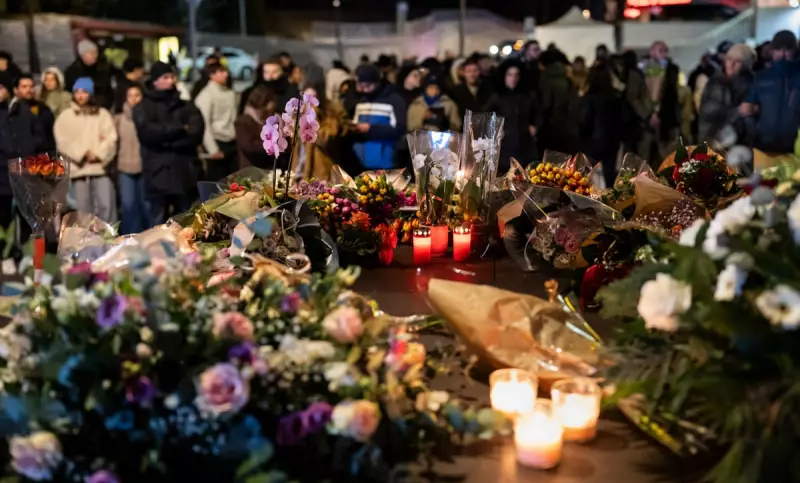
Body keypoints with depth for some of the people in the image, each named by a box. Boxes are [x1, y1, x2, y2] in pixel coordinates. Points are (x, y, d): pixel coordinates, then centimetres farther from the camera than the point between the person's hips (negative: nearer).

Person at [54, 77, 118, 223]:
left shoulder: (103, 114, 12)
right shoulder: (65, 116, 11)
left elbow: (110, 138, 2)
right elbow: (63, 142, 0)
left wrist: (98, 154, -12)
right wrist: (83, 154, -11)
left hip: (101, 167, 0)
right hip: (79, 169, 1)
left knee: (106, 206, -10)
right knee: (83, 209, 3)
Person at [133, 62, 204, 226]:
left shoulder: (186, 106, 15)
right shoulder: (143, 108, 7)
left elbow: (197, 131, -1)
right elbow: (148, 131, -12)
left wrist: (168, 141, -11)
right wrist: (180, 129, -7)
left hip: (184, 170, 3)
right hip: (158, 172, -2)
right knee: (158, 223, 0)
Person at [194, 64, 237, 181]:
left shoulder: (230, 93, 9)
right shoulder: (206, 95, -10)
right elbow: (204, 124, -13)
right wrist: (213, 149, -16)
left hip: (232, 143, 6)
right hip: (217, 143, -6)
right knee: (216, 182, -1)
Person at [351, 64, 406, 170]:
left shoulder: (394, 100, -6)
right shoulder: (361, 101, 15)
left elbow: (399, 129, -15)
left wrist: (371, 129, -19)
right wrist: (353, 128, -1)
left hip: (383, 164, -6)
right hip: (359, 162, 6)